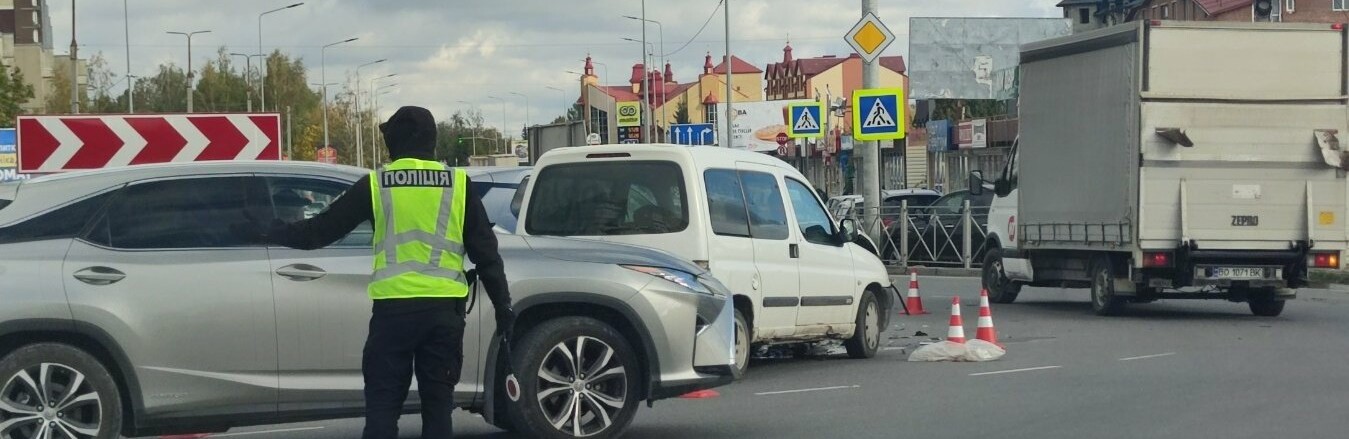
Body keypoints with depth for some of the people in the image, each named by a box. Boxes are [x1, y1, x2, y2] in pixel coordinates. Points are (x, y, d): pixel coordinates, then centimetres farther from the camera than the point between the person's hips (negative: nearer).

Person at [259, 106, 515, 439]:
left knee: (382, 402, 3)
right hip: (444, 307, 1)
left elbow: (324, 228, 8)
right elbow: (485, 251, 5)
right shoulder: (458, 184, 5)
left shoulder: (376, 184, 1)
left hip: (393, 306, -1)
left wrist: (278, 233, 24)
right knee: (438, 401, 9)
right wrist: (502, 305, 12)